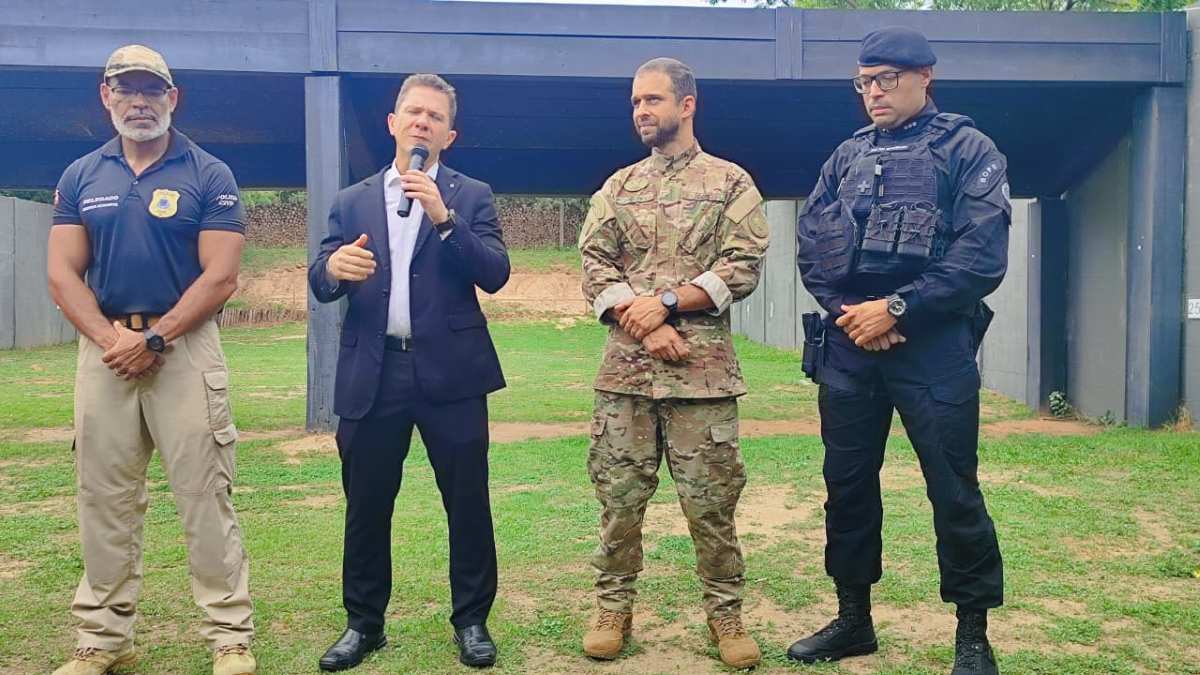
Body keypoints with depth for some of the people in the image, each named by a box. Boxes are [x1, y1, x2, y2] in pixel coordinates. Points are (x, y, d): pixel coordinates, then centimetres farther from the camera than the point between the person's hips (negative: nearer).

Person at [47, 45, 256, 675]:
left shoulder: (209, 175, 1)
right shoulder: (80, 177, 11)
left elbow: (220, 276, -7)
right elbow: (63, 274, 5)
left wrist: (154, 339, -13)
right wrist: (109, 338, -10)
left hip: (186, 346, -4)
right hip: (104, 348, 4)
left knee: (205, 498, -3)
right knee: (104, 500, 9)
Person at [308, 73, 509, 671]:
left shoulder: (471, 196, 6)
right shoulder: (352, 201, 12)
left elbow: (495, 274, -7)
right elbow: (320, 285, 4)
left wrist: (443, 216, -19)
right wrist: (333, 268, -20)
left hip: (449, 371, -2)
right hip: (372, 374, 2)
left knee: (467, 502, 4)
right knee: (366, 505, 9)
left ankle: (472, 621, 21)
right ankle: (363, 623, 27)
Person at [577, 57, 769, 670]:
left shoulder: (731, 182, 5)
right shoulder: (617, 188, 13)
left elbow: (742, 268, -5)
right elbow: (593, 267, 3)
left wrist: (665, 303, -14)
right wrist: (639, 321, -12)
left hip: (702, 370, -2)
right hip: (625, 367, 3)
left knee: (711, 499, 4)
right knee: (618, 494, 7)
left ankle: (725, 611, 20)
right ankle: (614, 607, 22)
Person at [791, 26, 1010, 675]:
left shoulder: (968, 151, 1)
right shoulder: (847, 156, 14)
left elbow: (982, 258, -10)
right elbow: (810, 245, 8)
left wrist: (896, 308, -15)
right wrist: (848, 311, -8)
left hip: (933, 346, -4)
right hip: (849, 345, 5)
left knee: (954, 489, 0)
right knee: (847, 483, 10)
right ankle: (853, 619, 26)